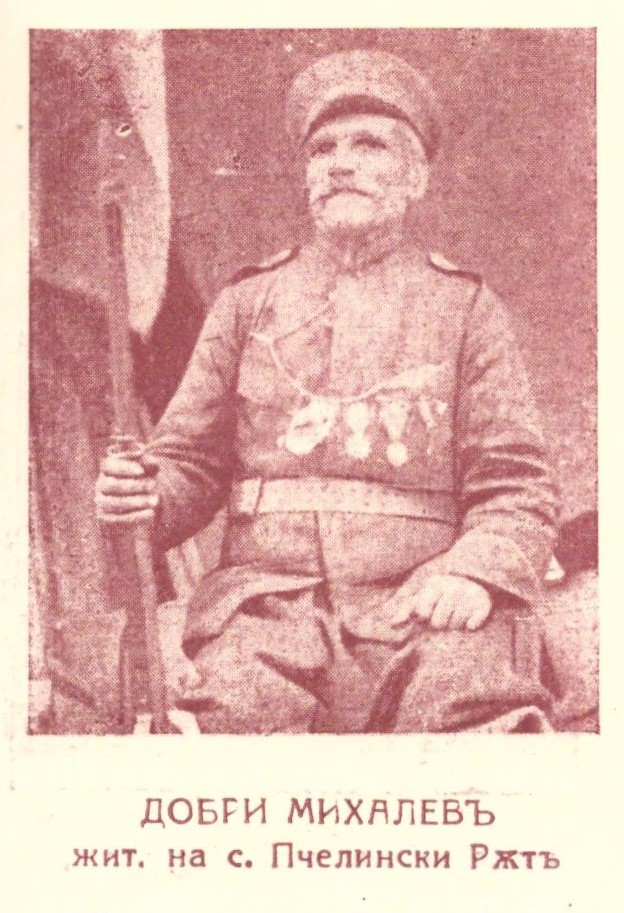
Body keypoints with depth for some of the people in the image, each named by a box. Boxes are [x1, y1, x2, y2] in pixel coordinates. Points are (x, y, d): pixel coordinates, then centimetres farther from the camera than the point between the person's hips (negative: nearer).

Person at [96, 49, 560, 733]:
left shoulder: (465, 308, 12)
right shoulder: (249, 300, 17)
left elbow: (516, 489, 7)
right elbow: (192, 460, 18)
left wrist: (475, 572, -14)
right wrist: (143, 496, -6)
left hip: (418, 608, -1)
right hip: (267, 600, 1)